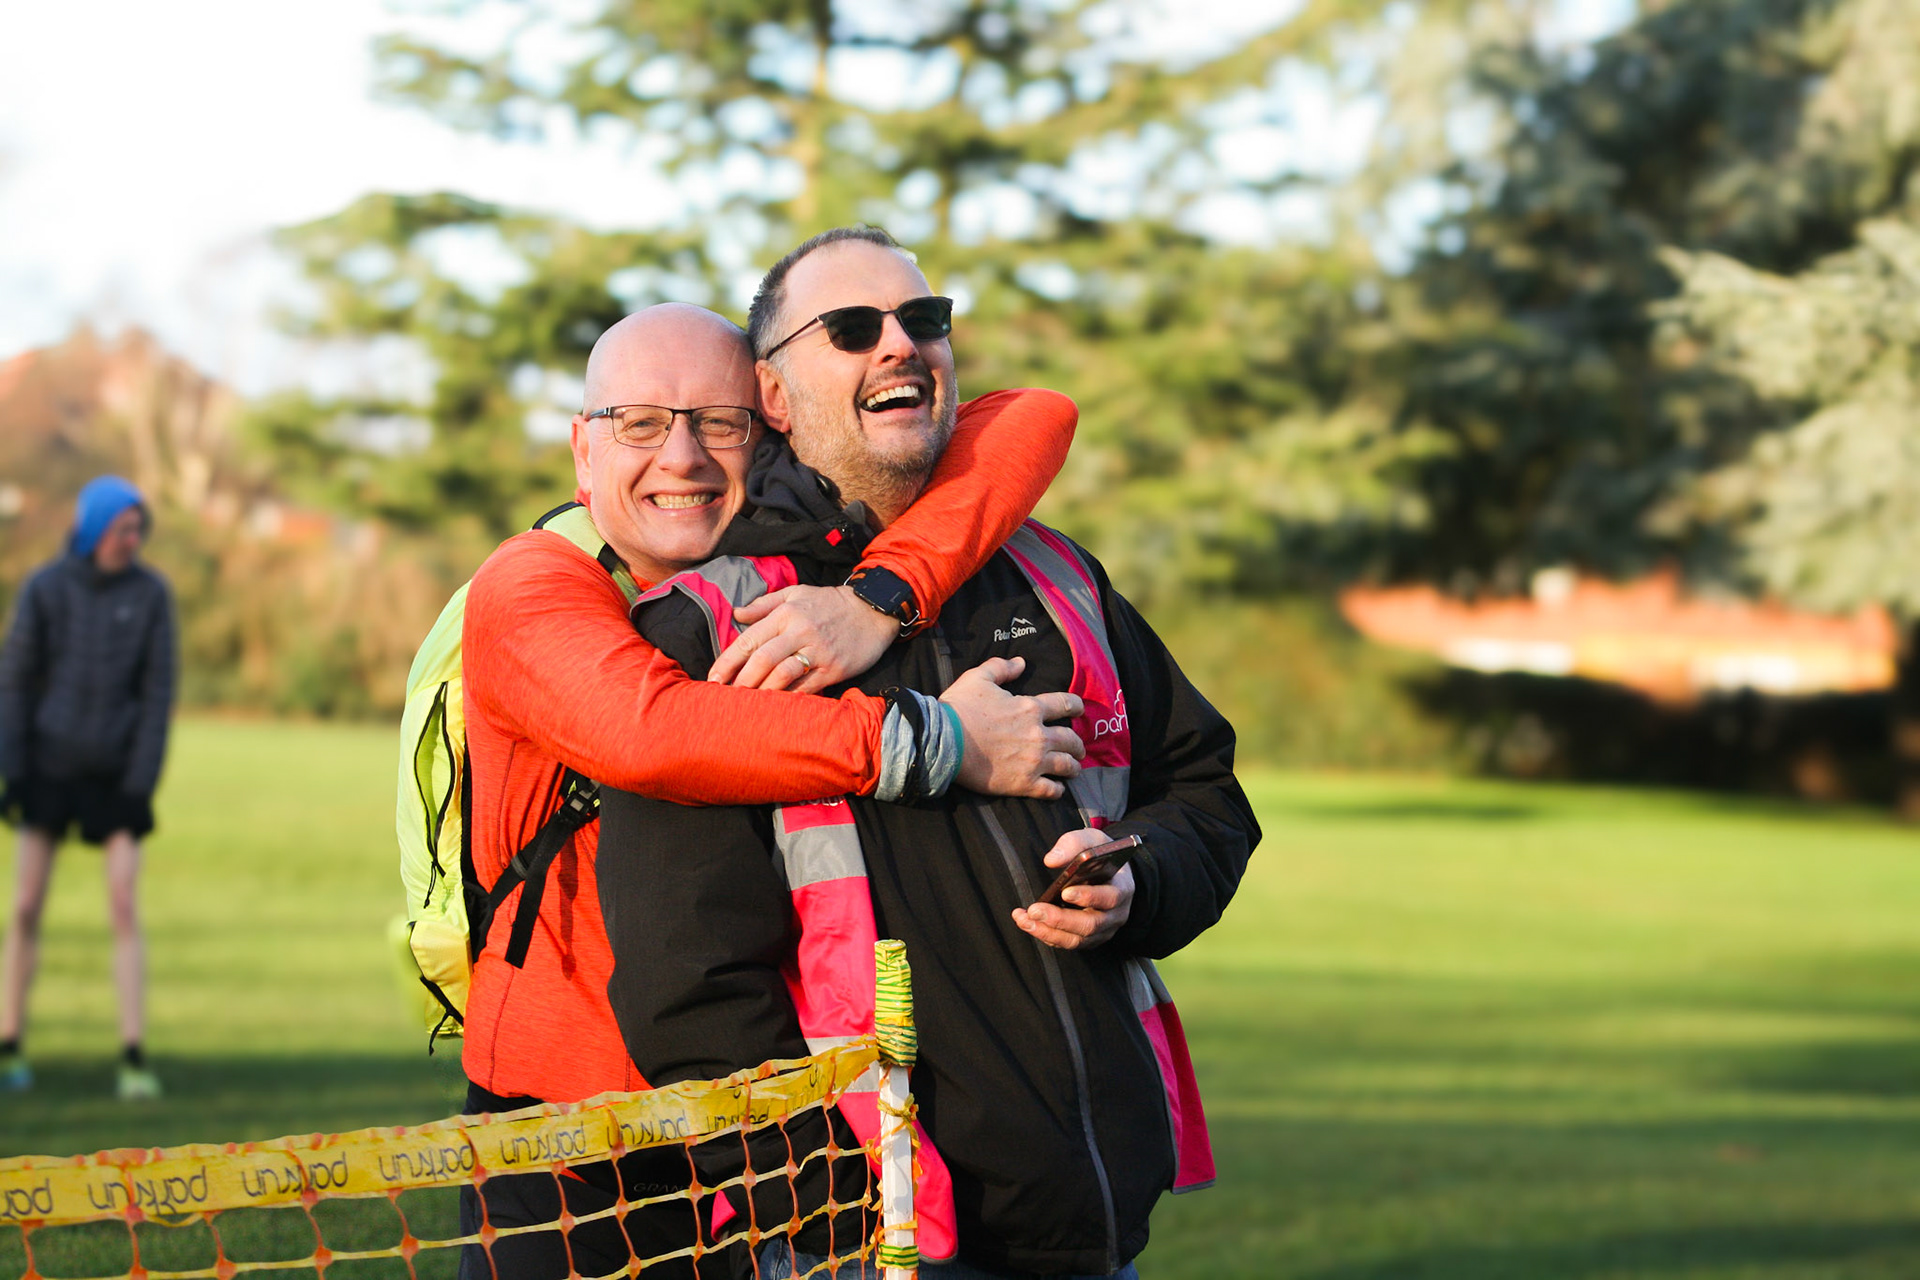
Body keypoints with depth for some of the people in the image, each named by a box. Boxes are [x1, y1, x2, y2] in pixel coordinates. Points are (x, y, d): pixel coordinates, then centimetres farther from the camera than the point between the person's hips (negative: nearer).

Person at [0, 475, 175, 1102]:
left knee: (124, 909, -8)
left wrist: (142, 783, -9)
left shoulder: (150, 593, -4)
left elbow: (159, 691, -3)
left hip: (116, 774, -1)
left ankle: (134, 1058, -8)